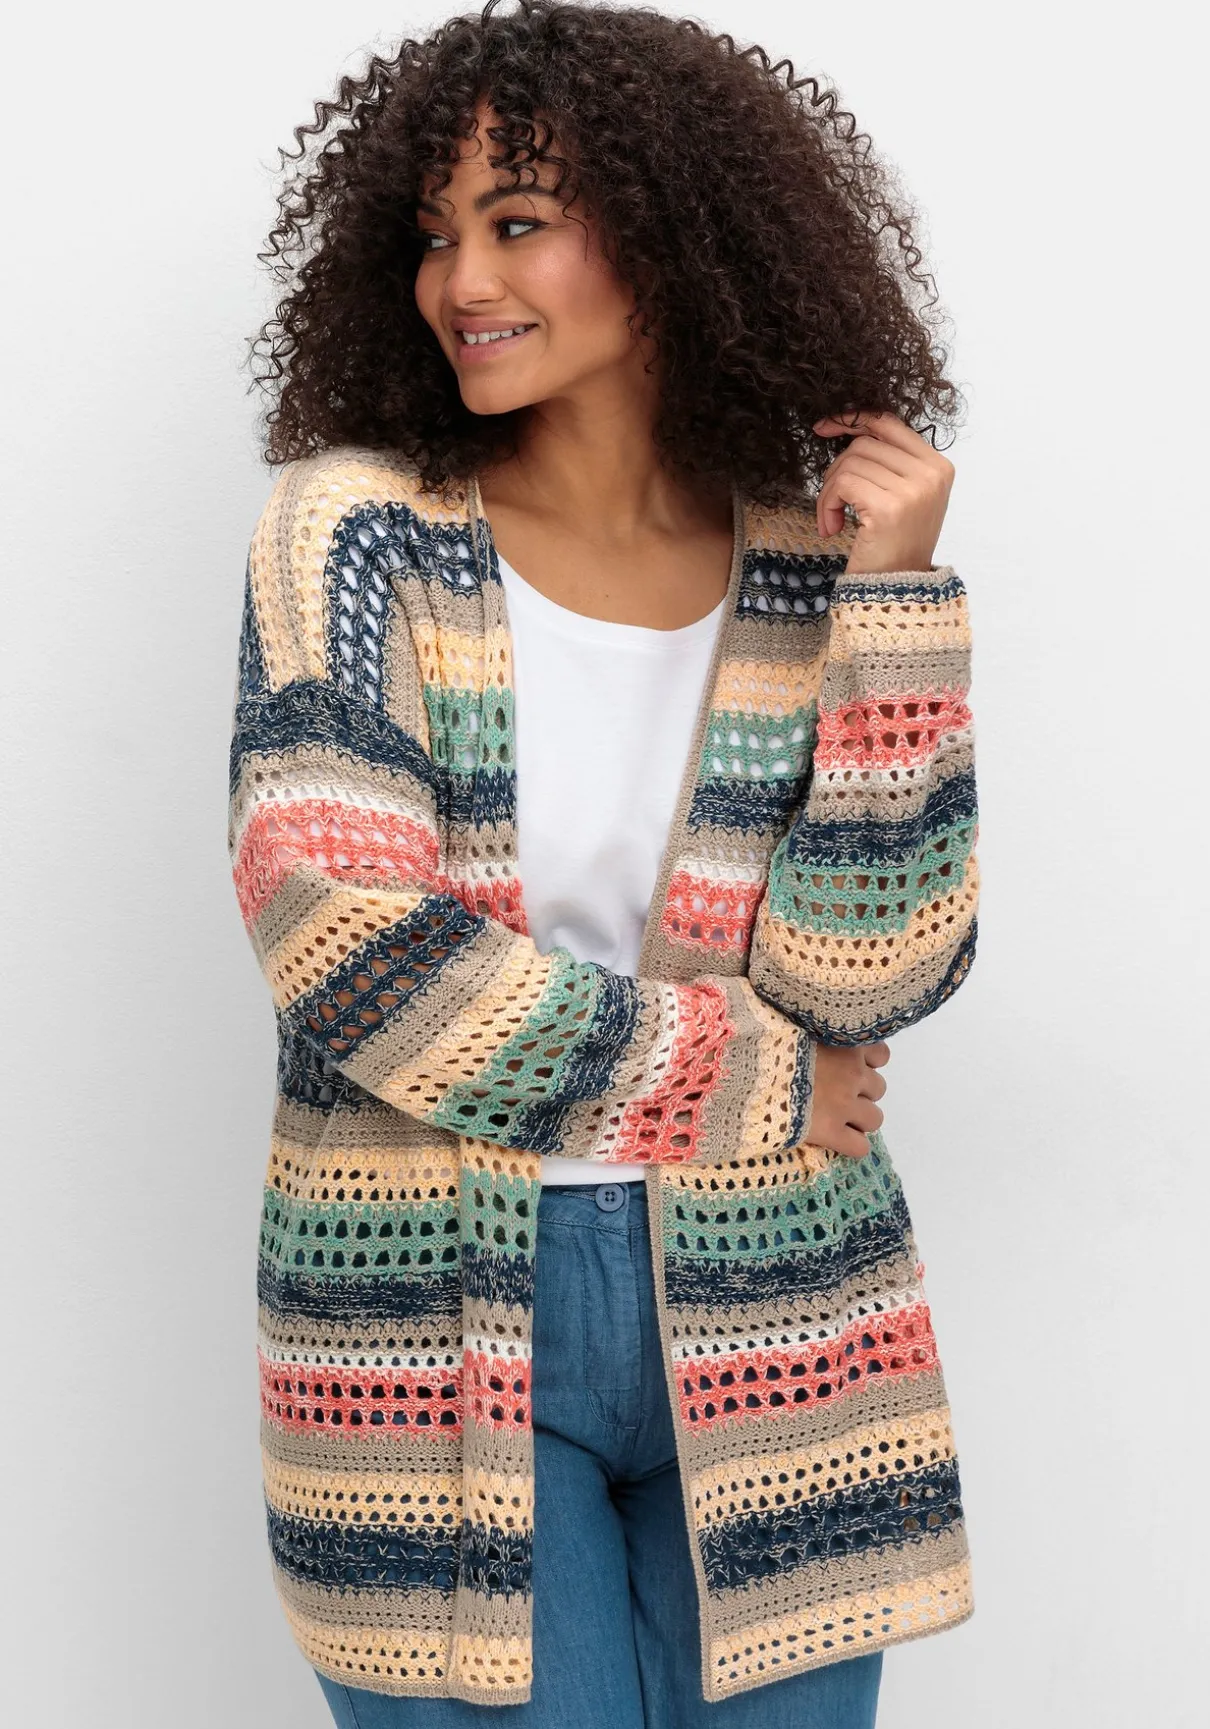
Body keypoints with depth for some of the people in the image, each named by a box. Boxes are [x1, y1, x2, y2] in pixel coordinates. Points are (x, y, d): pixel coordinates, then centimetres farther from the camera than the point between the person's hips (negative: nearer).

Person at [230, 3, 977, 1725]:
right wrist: (748, 1087, -10)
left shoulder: (815, 562, 0)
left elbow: (864, 978, -9)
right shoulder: (361, 526, -5)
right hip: (430, 1305, -2)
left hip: (767, 1316, 2)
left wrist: (891, 595, -15)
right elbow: (339, 932, -16)